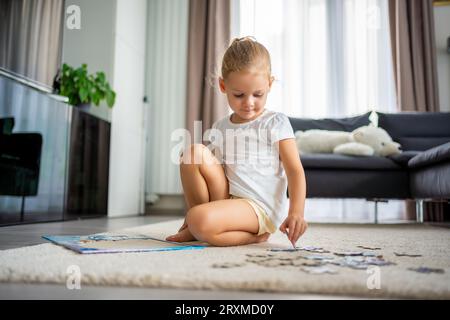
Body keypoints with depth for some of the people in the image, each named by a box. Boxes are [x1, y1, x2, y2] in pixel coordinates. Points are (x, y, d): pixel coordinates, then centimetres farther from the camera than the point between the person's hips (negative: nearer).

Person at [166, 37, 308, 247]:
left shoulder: (276, 123, -1)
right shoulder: (220, 128, 14)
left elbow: (295, 170, -7)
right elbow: (210, 169, 18)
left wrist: (296, 213, -22)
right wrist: (195, 211, 15)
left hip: (259, 208, -6)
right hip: (225, 199, 6)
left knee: (201, 221, -33)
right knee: (195, 151, -13)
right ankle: (195, 225, -6)